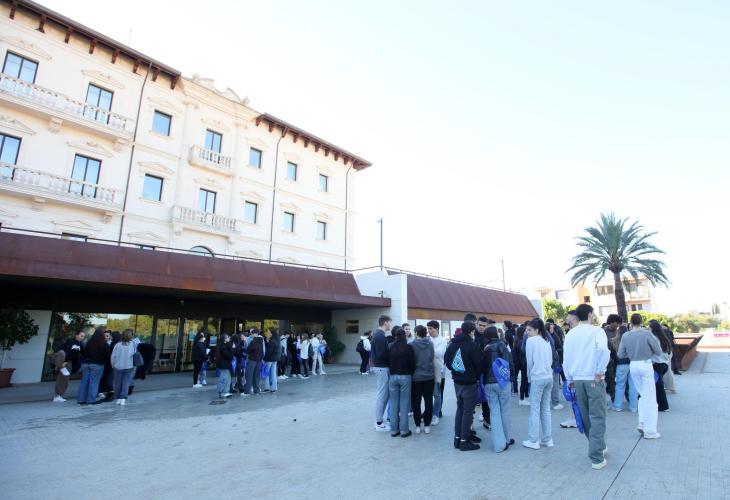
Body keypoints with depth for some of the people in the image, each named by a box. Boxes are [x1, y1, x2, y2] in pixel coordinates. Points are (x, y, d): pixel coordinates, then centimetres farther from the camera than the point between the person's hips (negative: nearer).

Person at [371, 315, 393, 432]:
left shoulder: (377, 334, 12)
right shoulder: (381, 336, -18)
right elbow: (381, 354, -25)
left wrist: (389, 352, 5)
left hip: (379, 366, 10)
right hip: (382, 368, -10)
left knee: (382, 395, 16)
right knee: (382, 396, -1)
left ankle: (378, 421, 24)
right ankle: (379, 424, 8)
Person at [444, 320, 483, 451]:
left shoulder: (453, 343, 3)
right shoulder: (471, 345, -18)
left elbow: (446, 360, 10)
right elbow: (479, 363, -14)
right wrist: (477, 376, 4)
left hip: (457, 381, 7)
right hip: (469, 383, -7)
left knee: (460, 408, 18)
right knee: (468, 411, 3)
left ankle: (457, 437, 23)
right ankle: (464, 441, 10)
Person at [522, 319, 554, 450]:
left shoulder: (531, 341, -8)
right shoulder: (546, 341, 11)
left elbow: (530, 361, -6)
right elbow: (550, 361, 13)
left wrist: (529, 377, 7)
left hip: (537, 378, -7)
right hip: (549, 377, 7)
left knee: (535, 409, 0)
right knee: (546, 409, 13)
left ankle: (533, 440, 4)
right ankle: (547, 439, 18)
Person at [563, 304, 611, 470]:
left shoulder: (571, 334, 6)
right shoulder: (597, 331, -6)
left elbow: (566, 357, 7)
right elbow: (603, 350, -25)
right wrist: (600, 371, -14)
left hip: (577, 379, 4)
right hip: (594, 379, -4)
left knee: (586, 416, 17)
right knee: (597, 417, 0)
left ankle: (598, 447, 34)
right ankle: (597, 458, 0)